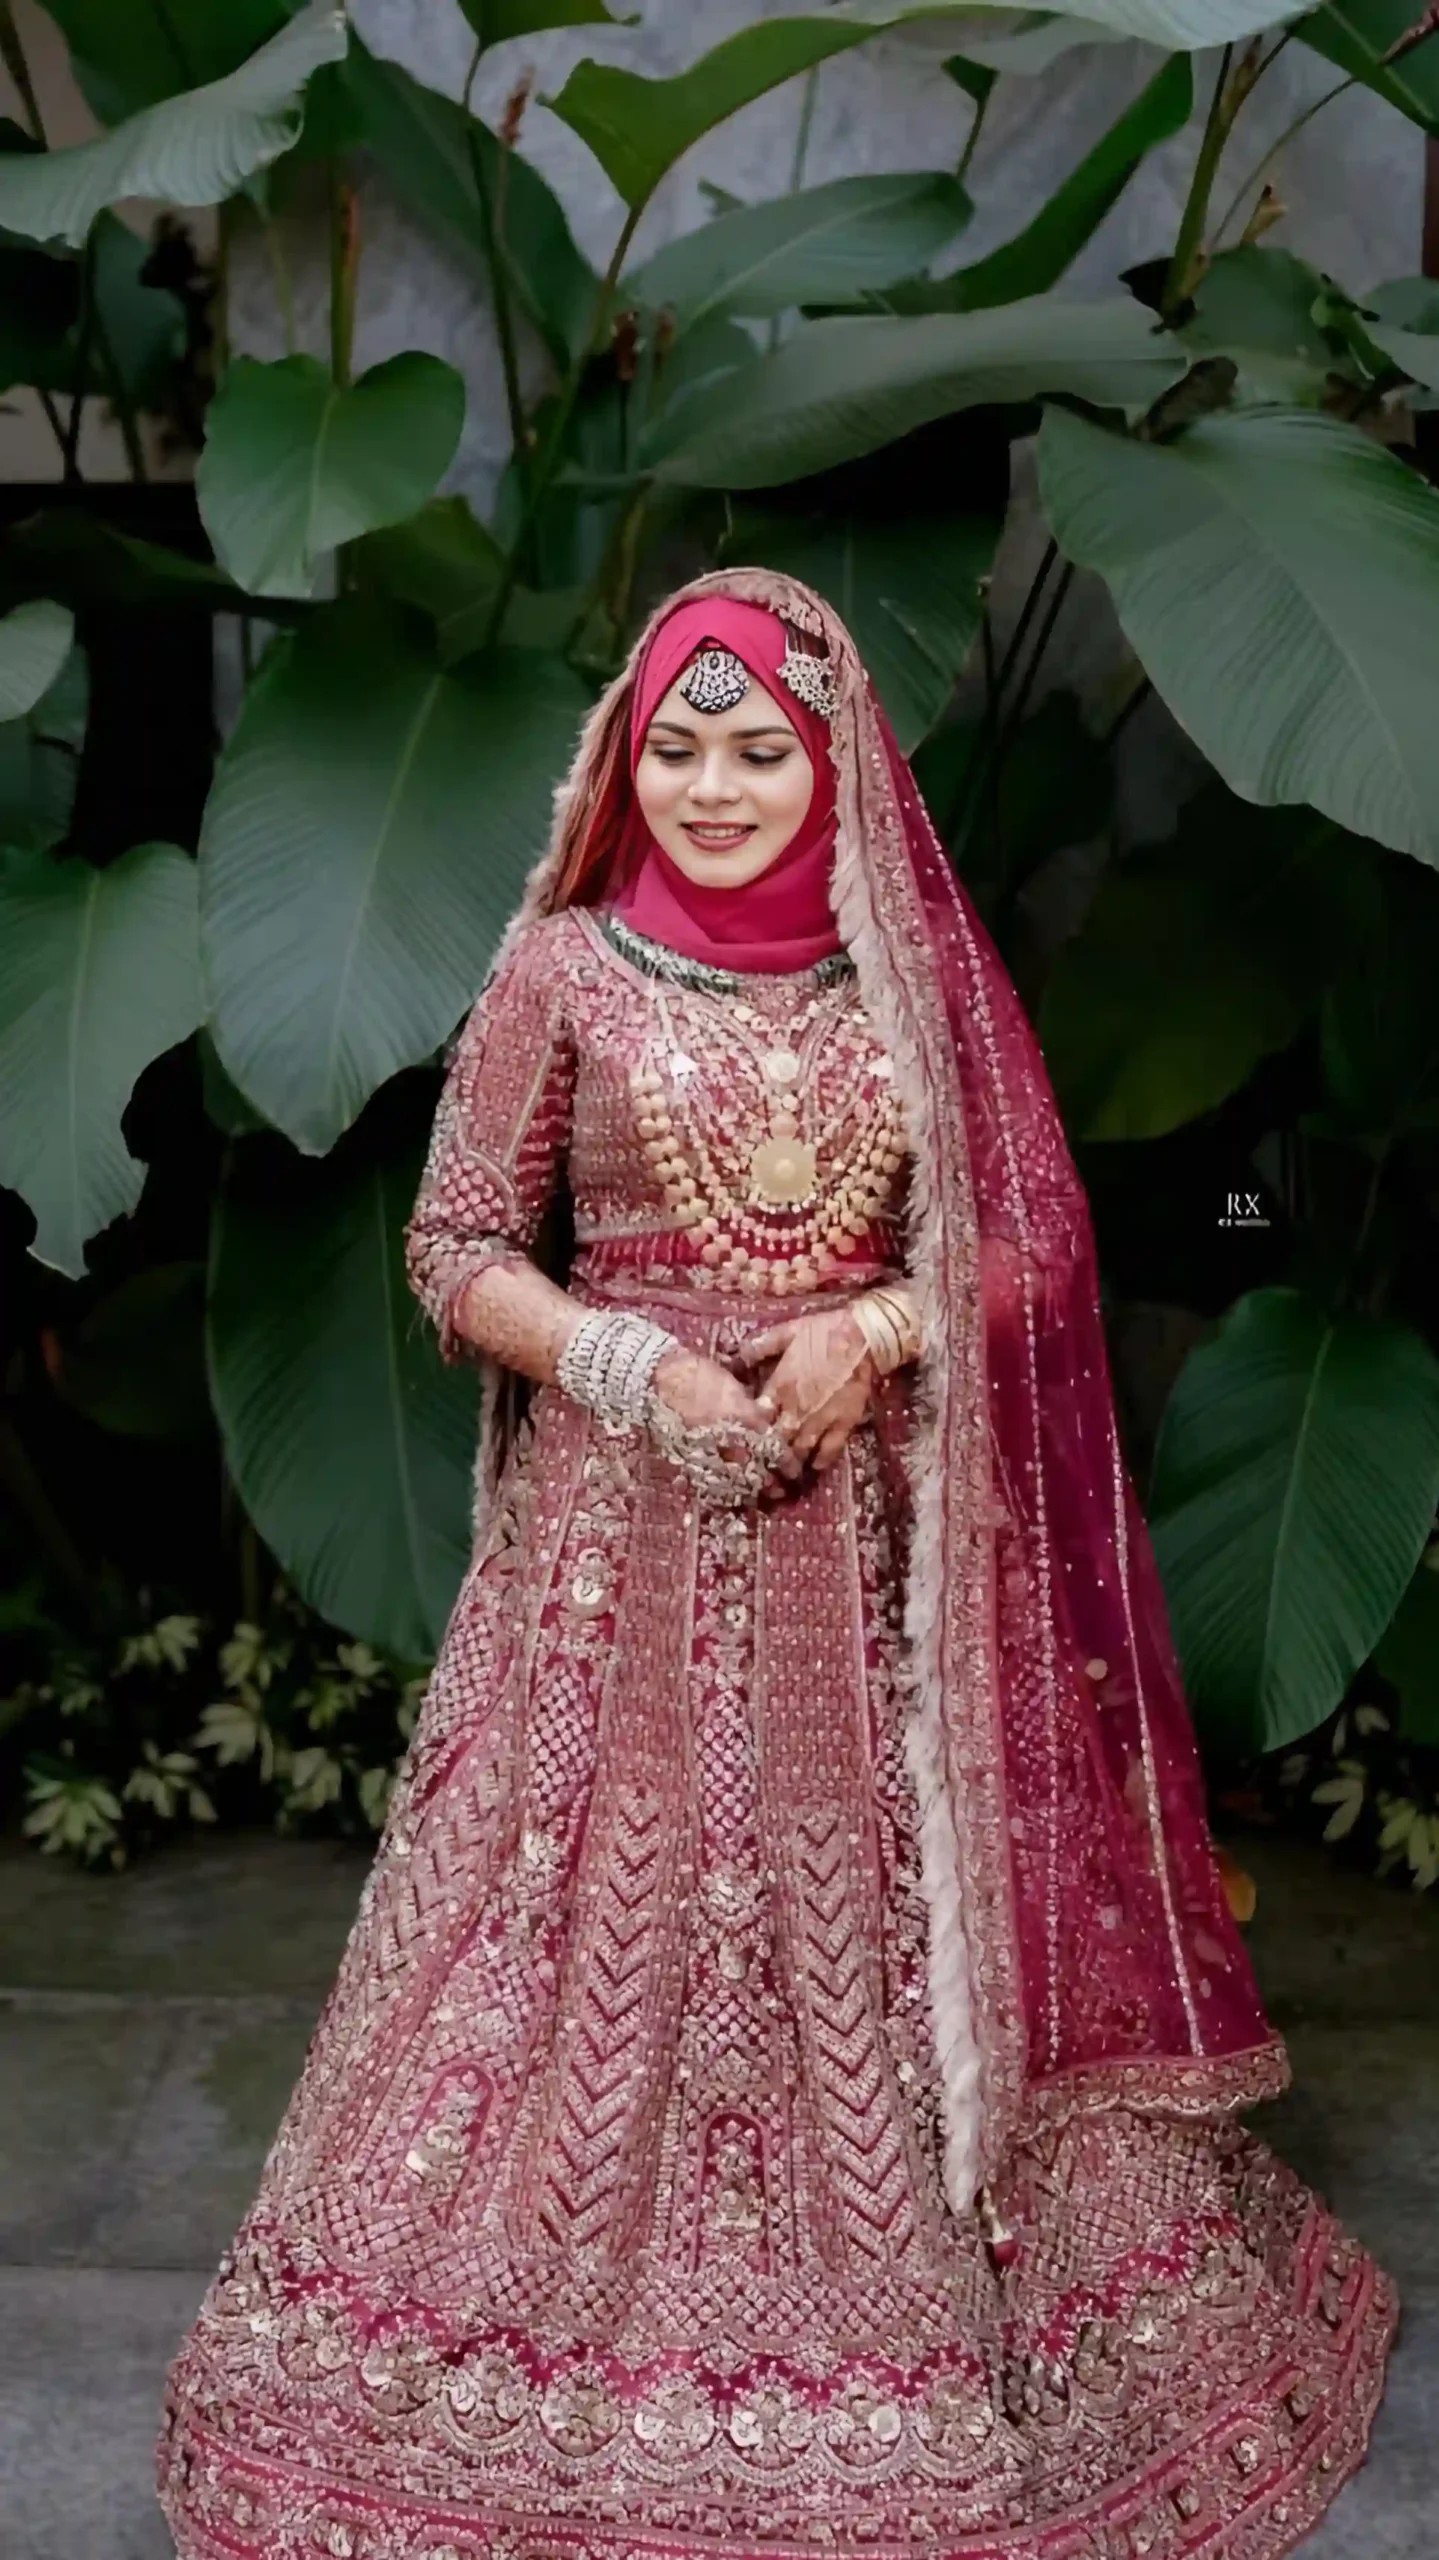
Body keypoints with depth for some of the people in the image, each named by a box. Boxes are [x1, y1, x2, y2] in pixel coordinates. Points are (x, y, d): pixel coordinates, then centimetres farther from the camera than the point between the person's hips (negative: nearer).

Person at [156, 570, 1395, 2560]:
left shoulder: (917, 973, 5)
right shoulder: (563, 970, 1)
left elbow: (1032, 1248, 5)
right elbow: (457, 1250, 1)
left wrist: (868, 1332, -12)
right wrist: (626, 1361, -14)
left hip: (870, 1532, 2)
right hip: (622, 1530, -1)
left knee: (890, 1932, 8)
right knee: (607, 1928, 2)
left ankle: (912, 2395, 28)